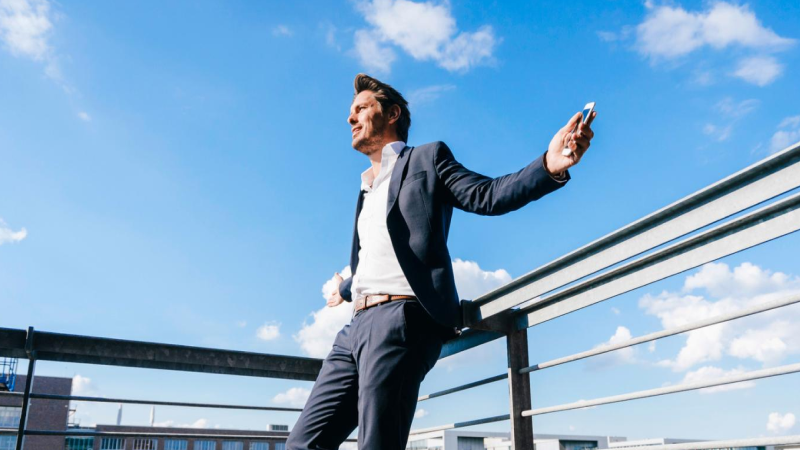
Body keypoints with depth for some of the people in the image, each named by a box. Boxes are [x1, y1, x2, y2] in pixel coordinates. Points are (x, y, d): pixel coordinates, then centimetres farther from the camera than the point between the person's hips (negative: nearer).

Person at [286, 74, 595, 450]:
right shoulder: (367, 189, 29)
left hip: (401, 318, -8)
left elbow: (486, 195, -6)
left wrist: (550, 166, -23)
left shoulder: (427, 158, 10)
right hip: (358, 325, 8)